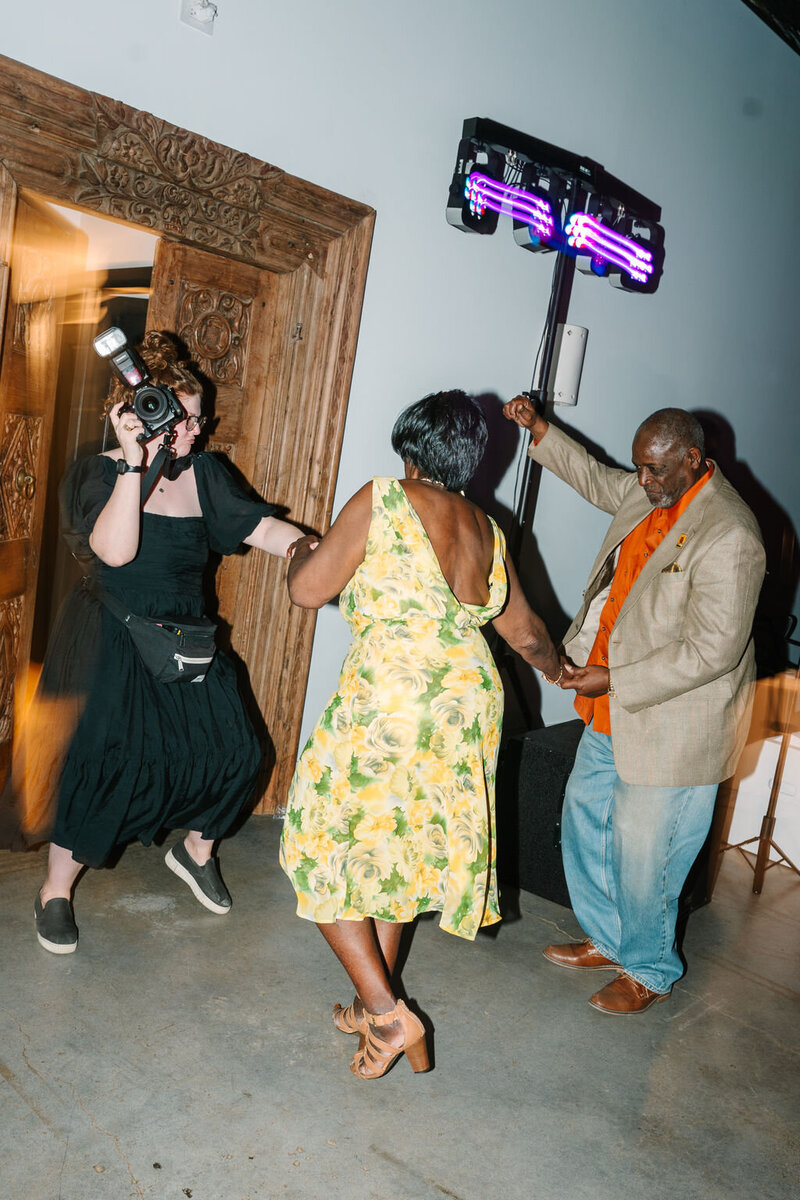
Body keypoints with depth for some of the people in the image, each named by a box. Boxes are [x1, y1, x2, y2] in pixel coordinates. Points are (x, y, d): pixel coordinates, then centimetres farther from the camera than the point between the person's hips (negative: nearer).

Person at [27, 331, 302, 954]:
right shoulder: (99, 473, -8)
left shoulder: (204, 474, 2)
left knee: (233, 752, 3)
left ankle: (196, 850, 33)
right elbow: (115, 550, -25)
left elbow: (261, 527, -6)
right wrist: (134, 463, -27)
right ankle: (56, 890, 20)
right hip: (112, 646, -4)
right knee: (105, 762, -5)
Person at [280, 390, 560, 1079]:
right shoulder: (488, 532, 10)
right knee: (401, 849, 21)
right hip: (469, 704, 7)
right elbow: (525, 631, 20)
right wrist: (560, 670, 40)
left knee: (326, 852, 11)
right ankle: (372, 1005, 35)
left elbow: (308, 590, -6)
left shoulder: (383, 501, -8)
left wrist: (302, 552, 16)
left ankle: (387, 1013, 10)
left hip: (386, 704, -7)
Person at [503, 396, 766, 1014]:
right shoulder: (649, 495, 2)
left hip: (670, 726, -9)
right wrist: (540, 429, 15)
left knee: (642, 854, 5)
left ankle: (650, 970, 33)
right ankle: (607, 939, 41)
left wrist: (613, 681, -23)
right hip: (611, 713, 9)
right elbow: (598, 480, 24)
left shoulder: (728, 538, -24)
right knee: (585, 815, 20)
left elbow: (711, 651, -26)